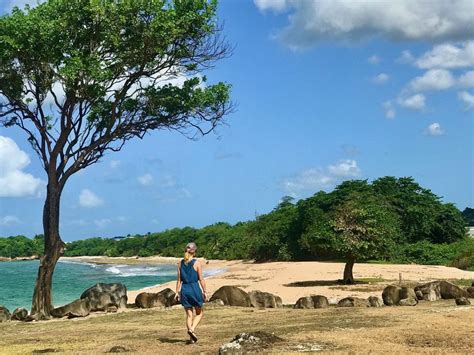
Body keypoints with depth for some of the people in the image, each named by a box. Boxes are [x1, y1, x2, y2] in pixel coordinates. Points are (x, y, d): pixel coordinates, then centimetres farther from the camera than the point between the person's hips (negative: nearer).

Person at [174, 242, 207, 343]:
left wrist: (177, 292, 10)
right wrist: (204, 292, 1)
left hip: (184, 289, 4)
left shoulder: (180, 263, 4)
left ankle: (192, 338, 9)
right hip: (195, 288, -4)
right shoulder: (197, 263, -8)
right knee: (199, 313, 13)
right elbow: (201, 279, -6)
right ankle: (192, 329, -12)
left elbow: (179, 279, 5)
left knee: (189, 314, 11)